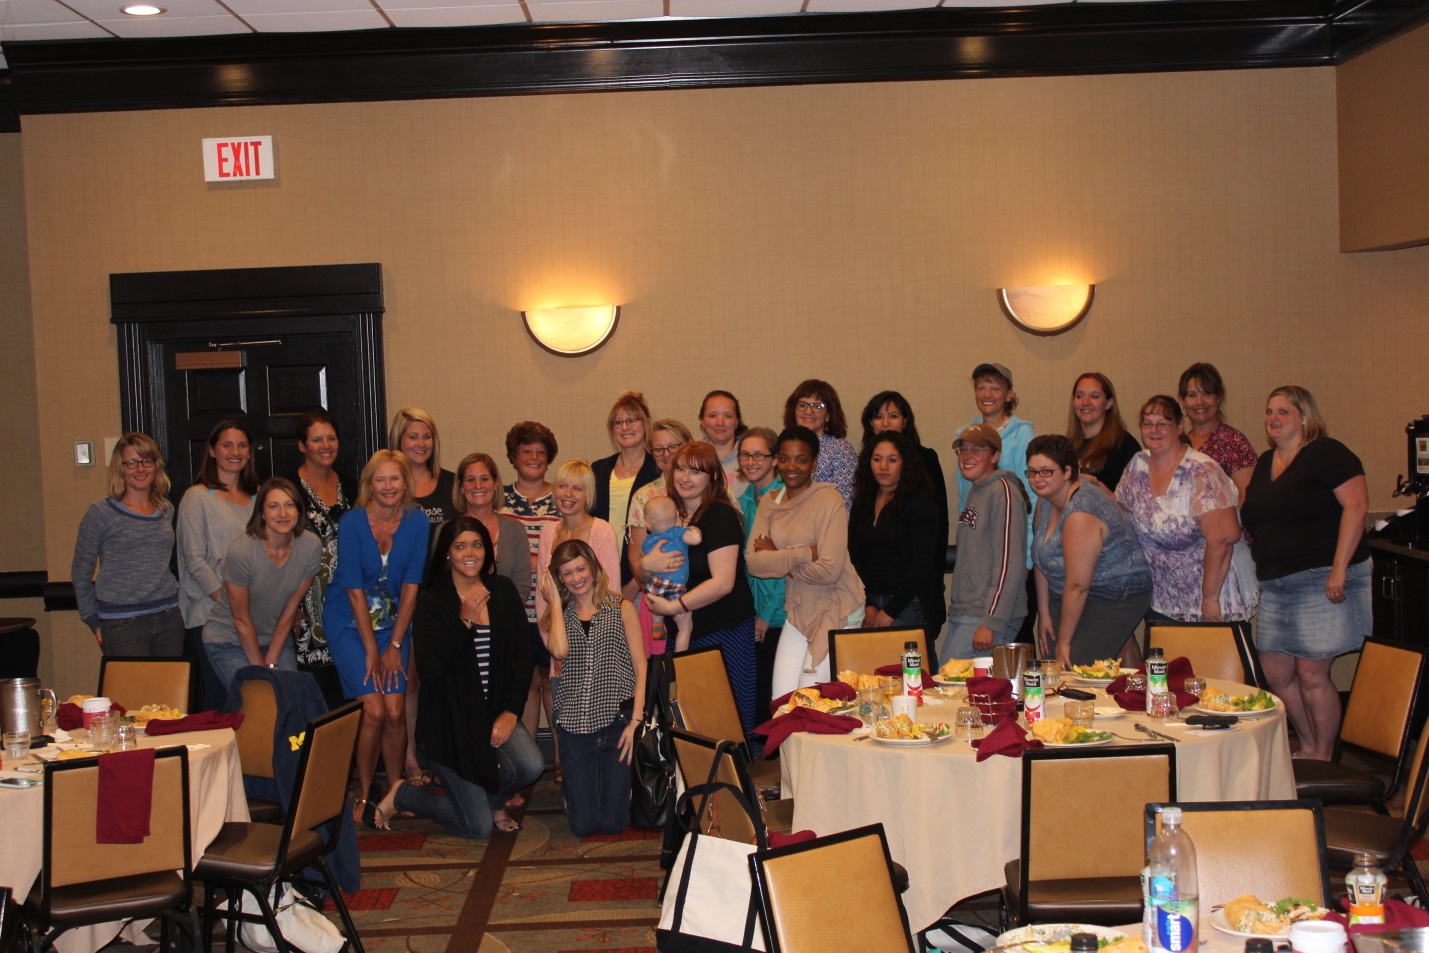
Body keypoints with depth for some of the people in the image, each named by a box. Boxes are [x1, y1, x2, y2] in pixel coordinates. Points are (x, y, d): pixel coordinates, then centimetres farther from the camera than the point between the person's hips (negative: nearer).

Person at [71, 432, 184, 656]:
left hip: (169, 618, 5)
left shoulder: (167, 510, 12)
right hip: (122, 623, -5)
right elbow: (80, 572, 2)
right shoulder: (101, 513, -3)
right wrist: (94, 622, 1)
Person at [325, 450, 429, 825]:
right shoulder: (351, 523, -13)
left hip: (393, 622, 2)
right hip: (349, 623, -2)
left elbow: (411, 587, -5)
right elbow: (355, 590, -12)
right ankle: (363, 795, 4)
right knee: (374, 710, -13)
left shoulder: (417, 522, -6)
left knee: (396, 711, -8)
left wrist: (395, 645, -7)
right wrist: (371, 649, -11)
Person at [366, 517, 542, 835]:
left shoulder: (503, 591, 2)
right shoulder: (432, 601, -8)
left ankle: (493, 799, 10)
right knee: (479, 827, -6)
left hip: (495, 711, 4)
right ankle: (401, 795, 21)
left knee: (531, 765, -27)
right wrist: (465, 620, -24)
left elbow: (522, 655, 2)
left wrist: (511, 711, -8)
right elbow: (429, 668, -18)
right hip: (449, 718, -4)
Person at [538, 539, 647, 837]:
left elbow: (640, 667, 2)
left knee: (613, 823, -2)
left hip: (617, 720, -2)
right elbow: (559, 650, -11)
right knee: (583, 825, -2)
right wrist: (555, 600, 0)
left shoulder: (621, 608, 6)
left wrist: (635, 720, -8)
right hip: (575, 724, 2)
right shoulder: (559, 615, 12)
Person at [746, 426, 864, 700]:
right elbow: (754, 563, -7)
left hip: (836, 610, -5)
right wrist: (805, 554, -19)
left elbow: (829, 570, -22)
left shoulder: (829, 501, -14)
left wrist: (778, 558, -12)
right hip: (798, 610, 5)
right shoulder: (770, 502, 4)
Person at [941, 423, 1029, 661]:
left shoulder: (1004, 493, -11)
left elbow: (1010, 565, -17)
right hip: (960, 615, 9)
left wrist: (991, 623, -20)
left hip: (988, 616, -9)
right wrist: (955, 605, 18)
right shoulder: (974, 493, 18)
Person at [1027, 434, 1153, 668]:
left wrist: (1064, 641, -18)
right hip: (1067, 598, 9)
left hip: (1115, 598, -9)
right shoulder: (1046, 499, 0)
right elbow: (1041, 560, 7)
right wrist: (1044, 613, 7)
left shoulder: (1080, 514, -27)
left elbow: (1078, 586, -25)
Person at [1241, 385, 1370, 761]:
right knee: (1276, 673, 8)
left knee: (1311, 674, -6)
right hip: (1275, 584, 8)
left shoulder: (1326, 454, -7)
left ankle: (1323, 758, 9)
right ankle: (1308, 748, 25)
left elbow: (1356, 504, -16)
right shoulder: (1265, 463, 17)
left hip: (1321, 580, -8)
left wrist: (1340, 569, -21)